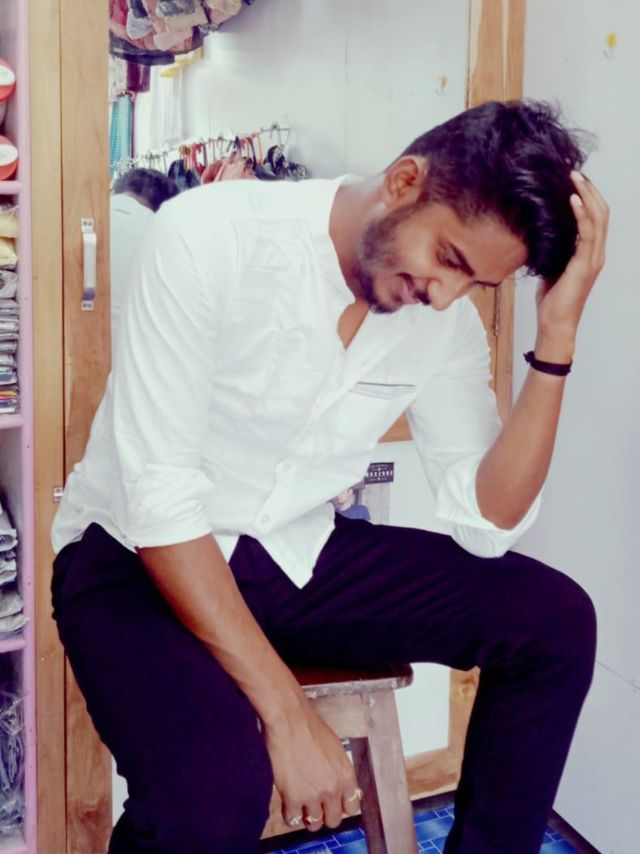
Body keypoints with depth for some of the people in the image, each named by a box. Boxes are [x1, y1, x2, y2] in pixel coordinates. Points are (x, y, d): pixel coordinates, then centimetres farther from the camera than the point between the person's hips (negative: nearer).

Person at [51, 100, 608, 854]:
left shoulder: (444, 316, -5)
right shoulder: (210, 236, -22)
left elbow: (486, 524, -9)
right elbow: (159, 497, -25)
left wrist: (557, 334, -18)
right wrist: (285, 711, -26)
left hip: (297, 556, 5)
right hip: (136, 556, -4)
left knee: (553, 619, -9)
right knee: (217, 792, -34)